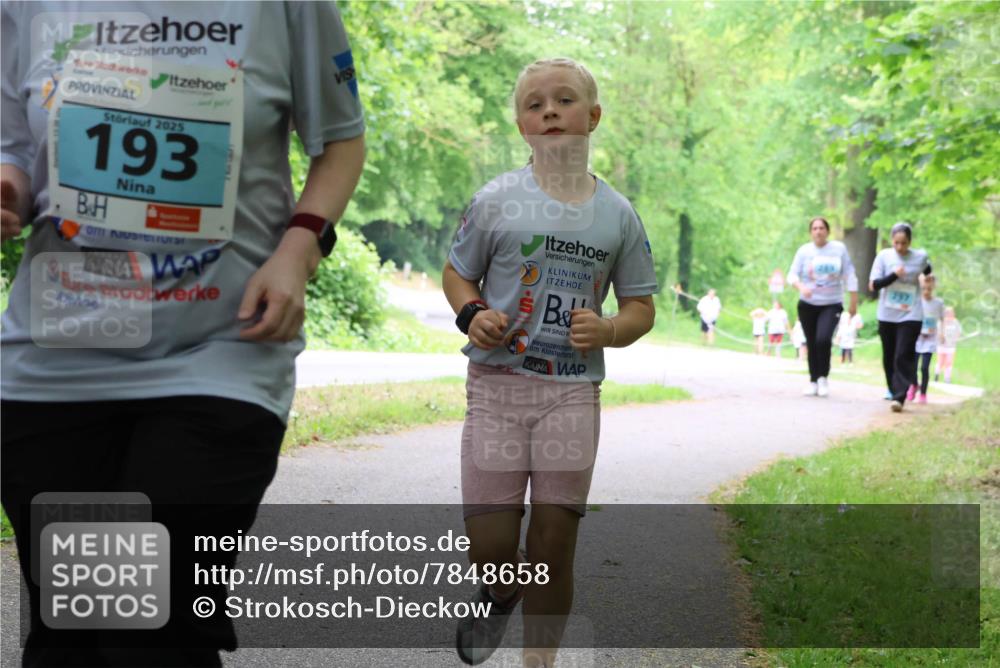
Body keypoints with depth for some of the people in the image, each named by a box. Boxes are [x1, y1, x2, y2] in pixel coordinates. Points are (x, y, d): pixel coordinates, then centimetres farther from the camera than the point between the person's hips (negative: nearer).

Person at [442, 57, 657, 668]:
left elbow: (641, 306, 10)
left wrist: (609, 330, -11)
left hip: (573, 391, 1)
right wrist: (472, 313, -10)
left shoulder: (618, 215, 4)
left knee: (555, 546, 2)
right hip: (498, 382, -1)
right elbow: (457, 272, 11)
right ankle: (501, 594, 33)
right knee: (489, 548, -2)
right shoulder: (497, 200, -1)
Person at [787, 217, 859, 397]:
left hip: (832, 304, -1)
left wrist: (853, 302, 3)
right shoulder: (804, 251, -1)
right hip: (808, 305, 2)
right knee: (811, 344, 5)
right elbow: (792, 275, -5)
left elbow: (849, 276, 4)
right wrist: (801, 287, -26)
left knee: (823, 339, -21)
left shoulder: (839, 249, 0)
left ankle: (823, 377, -1)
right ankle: (813, 381, 18)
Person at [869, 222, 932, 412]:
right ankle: (894, 391, 25)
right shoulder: (884, 256, -4)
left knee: (904, 357, -12)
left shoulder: (920, 257, -2)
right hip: (887, 315, 2)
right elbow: (873, 284, -9)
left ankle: (900, 397, -17)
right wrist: (894, 275, -18)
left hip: (910, 316, -2)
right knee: (889, 358, 9)